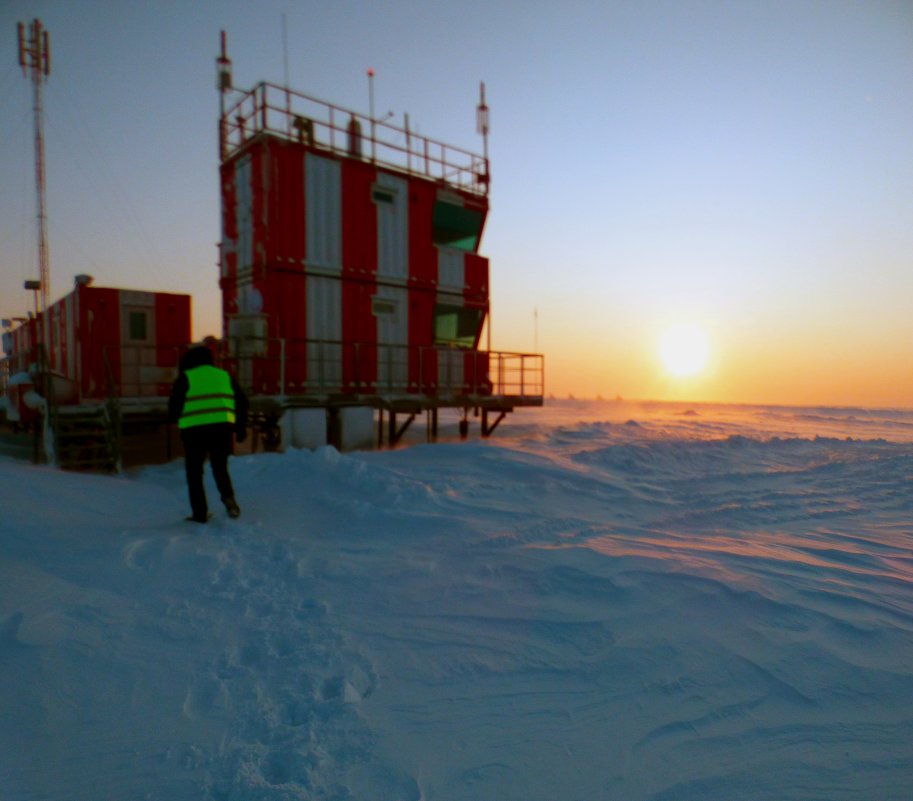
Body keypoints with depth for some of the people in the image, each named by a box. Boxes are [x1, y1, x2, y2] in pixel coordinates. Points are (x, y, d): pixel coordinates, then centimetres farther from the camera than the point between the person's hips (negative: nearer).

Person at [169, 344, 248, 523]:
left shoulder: (185, 377, 5)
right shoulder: (224, 375, 16)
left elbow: (174, 405, 1)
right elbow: (242, 402, 14)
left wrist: (178, 419, 22)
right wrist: (241, 427, 21)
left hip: (194, 430, -3)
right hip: (222, 428, 3)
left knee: (194, 472, 10)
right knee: (220, 468, 18)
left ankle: (200, 513, 8)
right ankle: (228, 496, -8)